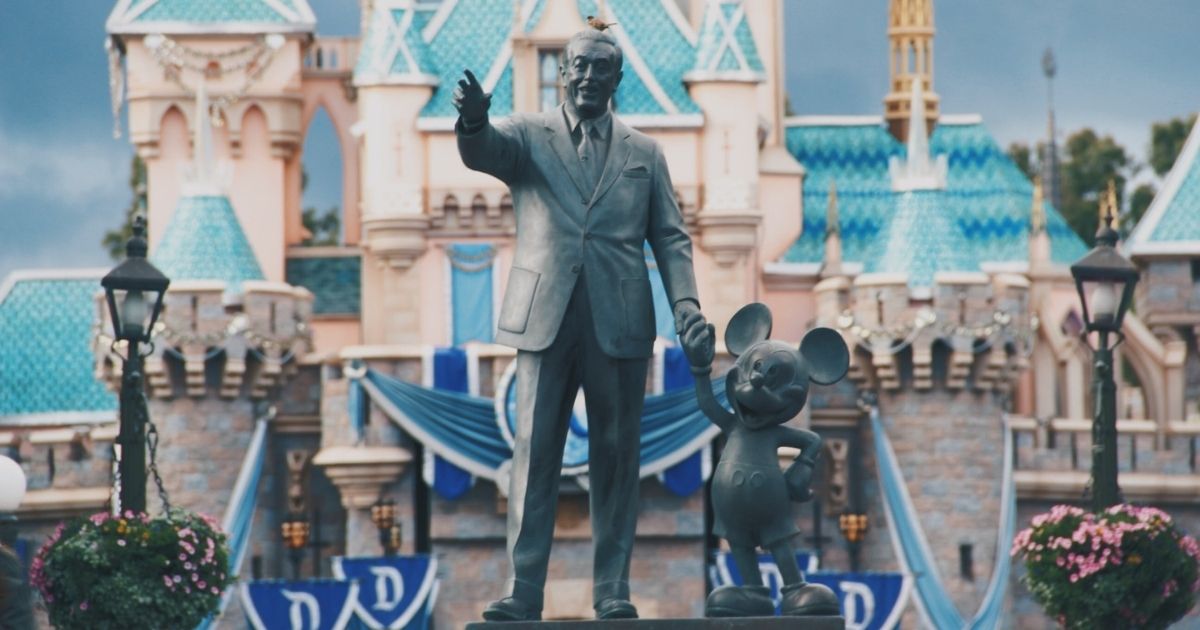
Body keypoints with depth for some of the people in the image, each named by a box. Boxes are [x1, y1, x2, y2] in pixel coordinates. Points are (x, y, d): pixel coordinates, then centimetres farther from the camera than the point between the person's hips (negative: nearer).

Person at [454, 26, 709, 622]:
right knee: (534, 454, -3)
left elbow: (670, 237, 12)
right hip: (544, 318, -1)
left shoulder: (644, 153, 14)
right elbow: (483, 150, -14)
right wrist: (473, 120, -38)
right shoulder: (528, 136, 8)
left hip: (619, 324, 1)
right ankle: (523, 590, -4)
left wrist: (686, 303, -4)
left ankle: (612, 589, 8)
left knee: (616, 457, 3)